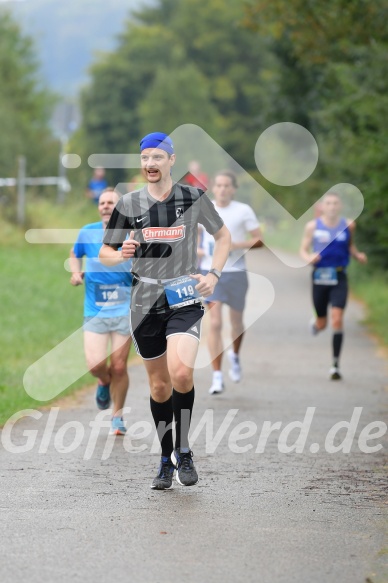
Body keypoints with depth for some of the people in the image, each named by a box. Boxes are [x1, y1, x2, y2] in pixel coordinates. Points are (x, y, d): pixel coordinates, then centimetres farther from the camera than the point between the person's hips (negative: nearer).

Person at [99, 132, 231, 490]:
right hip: (145, 301, 2)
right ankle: (166, 461, 23)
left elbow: (223, 235, 14)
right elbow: (104, 253, 6)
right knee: (159, 385, 8)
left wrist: (214, 274, 0)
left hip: (185, 298, -2)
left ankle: (183, 452, -6)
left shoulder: (194, 199, -1)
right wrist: (120, 255, -17)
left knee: (181, 373, -23)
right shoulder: (129, 204, 1)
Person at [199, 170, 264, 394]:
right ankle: (217, 376, -10)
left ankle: (235, 356, 46)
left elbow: (260, 240, -5)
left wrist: (235, 245, -19)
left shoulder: (243, 211, -4)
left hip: (236, 272, 0)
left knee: (236, 321, 14)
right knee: (215, 323, -11)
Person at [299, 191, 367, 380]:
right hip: (320, 277, 0)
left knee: (337, 320, -14)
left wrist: (358, 255, -2)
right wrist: (308, 258, -19)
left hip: (339, 278, 0)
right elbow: (303, 250, 3)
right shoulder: (313, 226, -2)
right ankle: (315, 323, 50)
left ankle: (336, 364, -6)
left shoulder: (348, 225, 2)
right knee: (322, 324, 9)